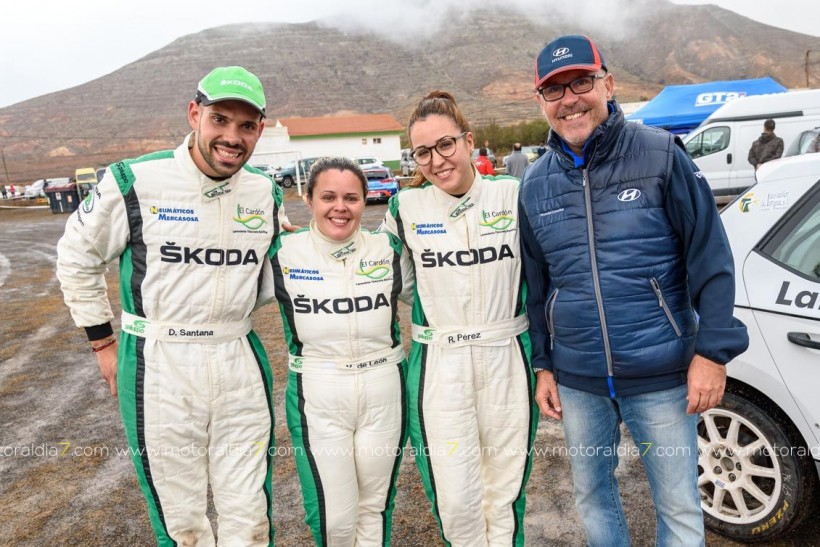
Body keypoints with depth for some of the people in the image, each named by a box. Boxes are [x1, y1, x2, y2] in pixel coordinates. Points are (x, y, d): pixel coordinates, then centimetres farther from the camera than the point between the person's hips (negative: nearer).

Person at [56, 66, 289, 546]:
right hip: (159, 366, -2)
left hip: (240, 364, 3)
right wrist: (103, 343, 5)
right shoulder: (134, 182, -9)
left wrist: (235, 322, 6)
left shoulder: (267, 195, 3)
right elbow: (77, 258, 5)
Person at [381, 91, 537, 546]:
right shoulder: (406, 207, -2)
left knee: (506, 491, 14)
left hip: (508, 358, 1)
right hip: (439, 366, -1)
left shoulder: (514, 194, -2)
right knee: (456, 499, 2)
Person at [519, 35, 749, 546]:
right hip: (576, 380, 4)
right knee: (592, 493, 20)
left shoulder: (661, 154, -7)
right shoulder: (535, 183, 4)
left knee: (679, 505, 12)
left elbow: (710, 255, -6)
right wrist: (543, 365, 11)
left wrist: (713, 350, -10)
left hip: (660, 374, -3)